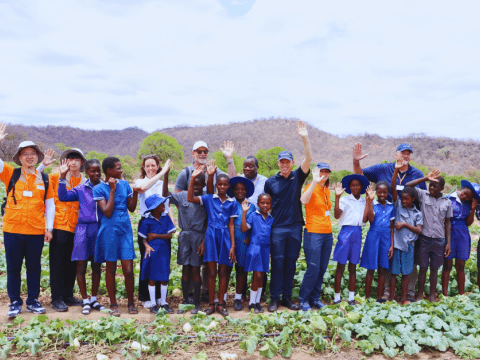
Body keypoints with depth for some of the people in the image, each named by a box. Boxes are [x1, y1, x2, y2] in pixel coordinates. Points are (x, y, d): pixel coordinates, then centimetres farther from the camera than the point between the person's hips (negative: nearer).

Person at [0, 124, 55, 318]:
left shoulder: (44, 179, 6)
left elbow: (50, 204, 9)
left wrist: (49, 228, 4)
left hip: (36, 231, 1)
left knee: (34, 267, 10)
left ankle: (33, 301, 23)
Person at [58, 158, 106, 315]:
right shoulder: (80, 189, 4)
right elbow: (63, 196, -5)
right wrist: (63, 177, -11)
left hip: (100, 229, 1)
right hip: (83, 228, -1)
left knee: (97, 265, 10)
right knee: (81, 265, 2)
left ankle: (94, 299, 24)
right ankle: (85, 301, 15)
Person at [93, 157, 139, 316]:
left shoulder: (124, 184, 7)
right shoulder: (99, 189, -4)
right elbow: (107, 212, -14)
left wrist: (135, 193, -6)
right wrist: (112, 190, -14)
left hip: (125, 230, 3)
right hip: (109, 231, -2)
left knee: (128, 270, -1)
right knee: (110, 268, 8)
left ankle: (131, 302, 18)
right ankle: (113, 304, 23)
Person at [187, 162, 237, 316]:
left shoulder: (232, 203, 5)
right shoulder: (209, 198, 2)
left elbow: (231, 225, 5)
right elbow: (190, 198, -11)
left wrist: (233, 245, 0)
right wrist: (193, 178, -17)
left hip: (225, 237, 1)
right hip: (211, 235, -1)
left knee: (223, 272, 8)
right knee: (212, 272, 3)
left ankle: (221, 304, 19)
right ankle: (211, 304, 15)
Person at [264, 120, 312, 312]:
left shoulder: (298, 177, 5)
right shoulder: (271, 181, 4)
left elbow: (308, 159, -9)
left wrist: (305, 138, -20)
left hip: (295, 226, 1)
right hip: (277, 227, -1)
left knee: (291, 263, 9)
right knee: (277, 263, 2)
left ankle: (287, 296, 20)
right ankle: (274, 298, 12)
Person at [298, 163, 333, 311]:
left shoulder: (327, 190, 15)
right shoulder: (311, 188, -8)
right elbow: (304, 200, -31)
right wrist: (314, 182, -32)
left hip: (327, 234, 7)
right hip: (313, 233, -7)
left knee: (322, 269, 10)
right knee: (313, 269, -6)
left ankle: (315, 298, 22)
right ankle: (303, 299, 10)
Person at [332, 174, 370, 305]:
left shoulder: (364, 202, 11)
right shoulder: (344, 200, 0)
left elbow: (364, 219, -4)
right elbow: (337, 215, -16)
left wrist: (368, 201, -6)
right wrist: (337, 197, -22)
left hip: (357, 233, 4)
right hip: (346, 231, -3)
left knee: (353, 267, 10)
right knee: (340, 266, 0)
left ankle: (351, 297, 18)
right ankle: (337, 298, 8)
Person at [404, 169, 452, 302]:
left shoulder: (447, 202, 5)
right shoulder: (423, 195, -1)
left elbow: (447, 223, 9)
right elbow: (407, 186, -13)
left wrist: (448, 243, 6)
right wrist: (426, 178, -16)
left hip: (439, 240, 2)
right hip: (424, 238, -1)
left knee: (434, 269, 10)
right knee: (423, 268, 6)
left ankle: (432, 295, 23)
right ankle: (420, 294, 20)